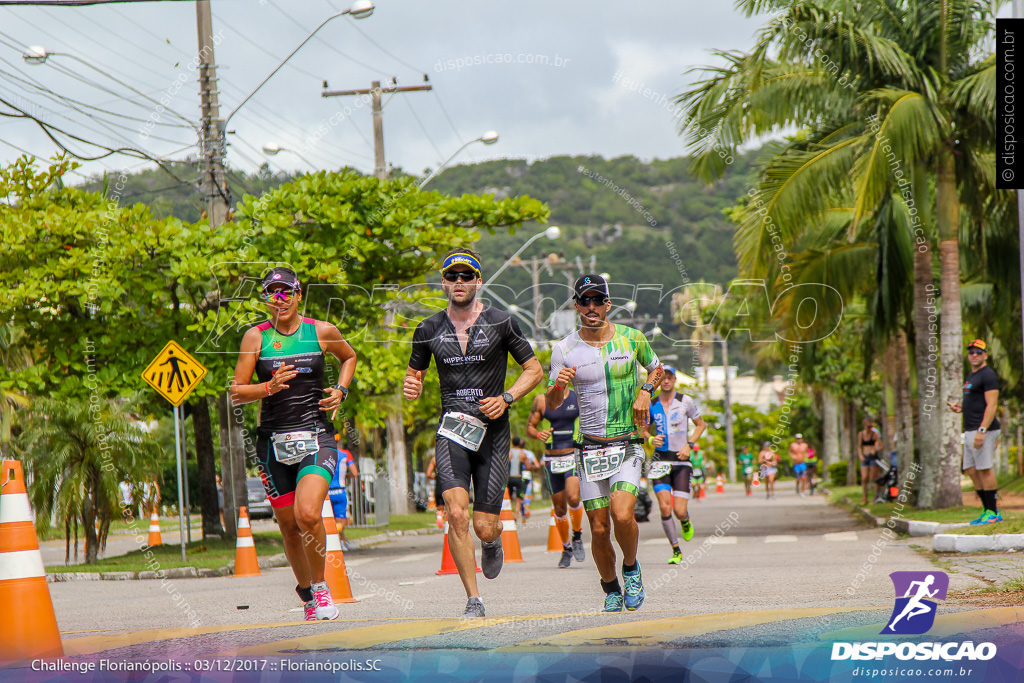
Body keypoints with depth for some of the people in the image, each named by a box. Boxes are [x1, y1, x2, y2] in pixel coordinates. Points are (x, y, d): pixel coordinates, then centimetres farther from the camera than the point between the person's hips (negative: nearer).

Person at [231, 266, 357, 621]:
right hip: (273, 441, 2)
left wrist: (340, 390, 7)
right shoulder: (256, 336, 1)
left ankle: (320, 586, 0)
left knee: (308, 514, -22)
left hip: (316, 436, -1)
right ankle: (305, 591, 32)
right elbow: (236, 393, -1)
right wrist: (269, 387, -18)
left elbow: (349, 357, 24)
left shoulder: (322, 332, 3)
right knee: (289, 525, 8)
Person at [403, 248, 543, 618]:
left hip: (492, 432, -1)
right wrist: (411, 387, -7)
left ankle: (493, 542, 39)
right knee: (456, 514, -19)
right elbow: (415, 374, 18)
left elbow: (534, 369, 7)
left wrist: (506, 398, -9)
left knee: (484, 527, -1)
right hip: (451, 431, 1)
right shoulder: (429, 330, 6)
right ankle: (473, 599, -8)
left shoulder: (500, 323, -1)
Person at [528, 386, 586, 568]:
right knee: (559, 508, 6)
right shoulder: (541, 401, 4)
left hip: (574, 457, -2)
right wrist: (538, 435, -13)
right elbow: (530, 426, 8)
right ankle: (566, 549, 26)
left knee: (573, 498, -24)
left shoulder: (579, 399, 2)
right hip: (552, 459, 2)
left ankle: (577, 537, 1)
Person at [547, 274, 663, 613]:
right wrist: (558, 386, -18)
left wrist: (645, 391, 0)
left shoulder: (631, 338, 1)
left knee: (622, 515, -21)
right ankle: (611, 590, 22)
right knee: (599, 530, -1)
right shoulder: (564, 350, 0)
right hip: (591, 448, 1)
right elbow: (551, 404, 4)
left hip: (628, 445, -1)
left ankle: (632, 569, 7)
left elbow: (656, 369, 20)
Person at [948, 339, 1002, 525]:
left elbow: (991, 405, -18)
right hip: (970, 431, 10)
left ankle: (993, 512, -5)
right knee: (971, 471, 9)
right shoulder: (971, 376, 21)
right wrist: (960, 408, 11)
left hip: (984, 430, -10)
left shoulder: (988, 375, -10)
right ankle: (988, 510, 14)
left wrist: (982, 430, -24)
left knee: (984, 470, -9)